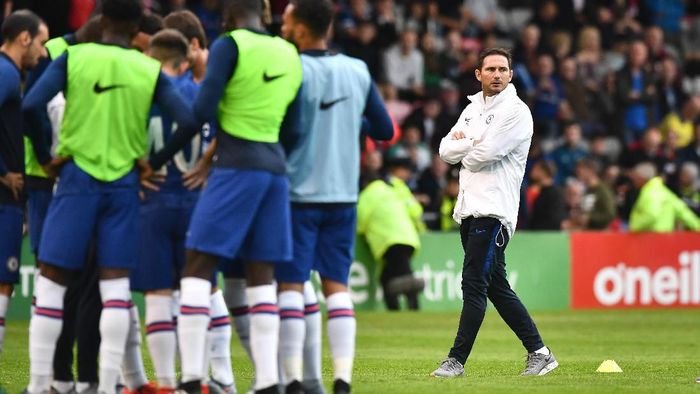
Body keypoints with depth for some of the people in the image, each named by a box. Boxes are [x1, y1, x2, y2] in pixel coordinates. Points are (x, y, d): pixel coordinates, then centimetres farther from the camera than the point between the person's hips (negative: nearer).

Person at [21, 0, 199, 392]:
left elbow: (31, 106, -12)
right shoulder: (151, 71, 3)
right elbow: (188, 122, -5)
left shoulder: (72, 58, 0)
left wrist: (46, 157, 0)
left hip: (77, 176, -1)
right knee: (116, 284, 3)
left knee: (52, 279, 3)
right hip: (124, 184, 1)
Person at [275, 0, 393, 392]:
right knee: (337, 285, 8)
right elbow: (385, 130, 10)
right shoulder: (358, 71, 4)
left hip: (299, 194, -4)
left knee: (291, 284, 1)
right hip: (343, 195, 4)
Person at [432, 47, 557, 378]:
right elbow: (446, 151, 11)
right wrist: (472, 142, -7)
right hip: (468, 209, 9)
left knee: (474, 285, -11)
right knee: (496, 287, 9)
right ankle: (539, 353, 15)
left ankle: (457, 360, -10)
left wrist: (463, 144, 5)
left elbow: (483, 155, -16)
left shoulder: (515, 112, -7)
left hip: (493, 211, -9)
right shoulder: (473, 108, 19)